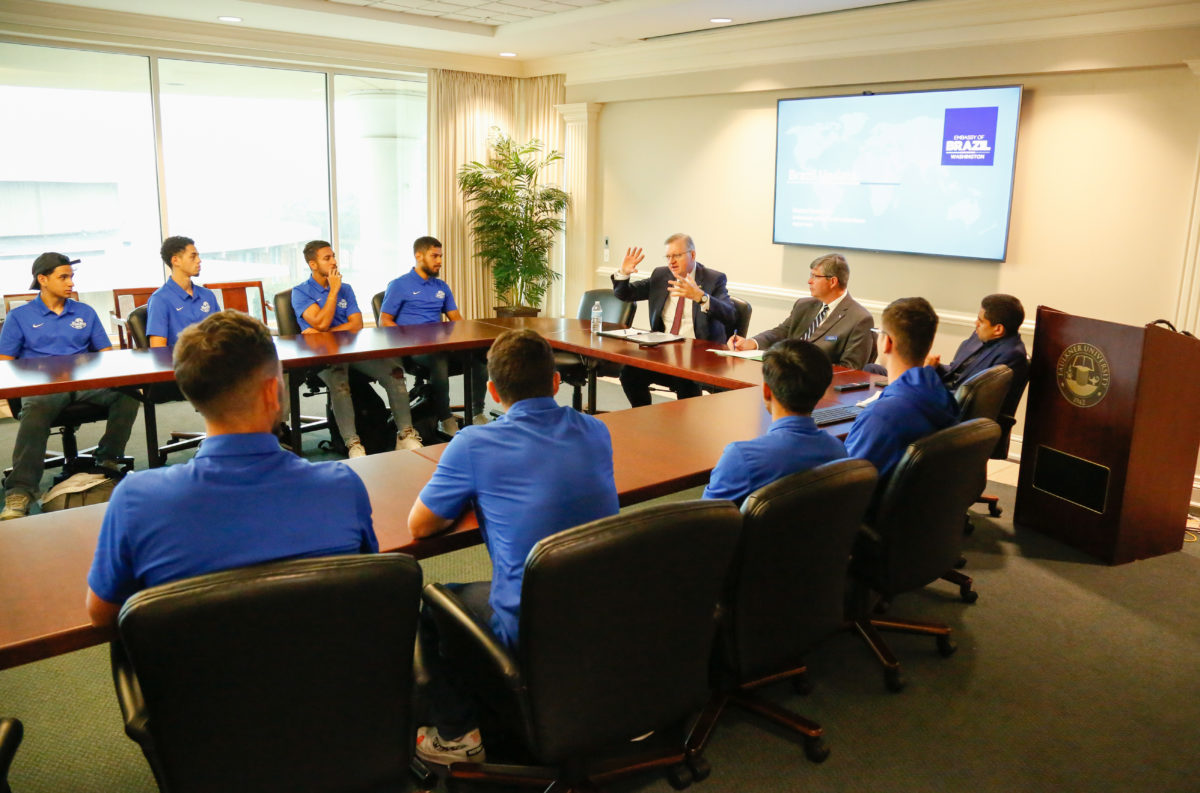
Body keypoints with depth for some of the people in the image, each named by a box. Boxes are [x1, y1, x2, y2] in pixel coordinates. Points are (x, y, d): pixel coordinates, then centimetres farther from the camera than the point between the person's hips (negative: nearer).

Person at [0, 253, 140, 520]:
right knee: (35, 413, -38)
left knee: (127, 394, -28)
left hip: (86, 381, 3)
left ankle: (108, 460, -10)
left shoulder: (85, 312, 22)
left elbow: (105, 353, 19)